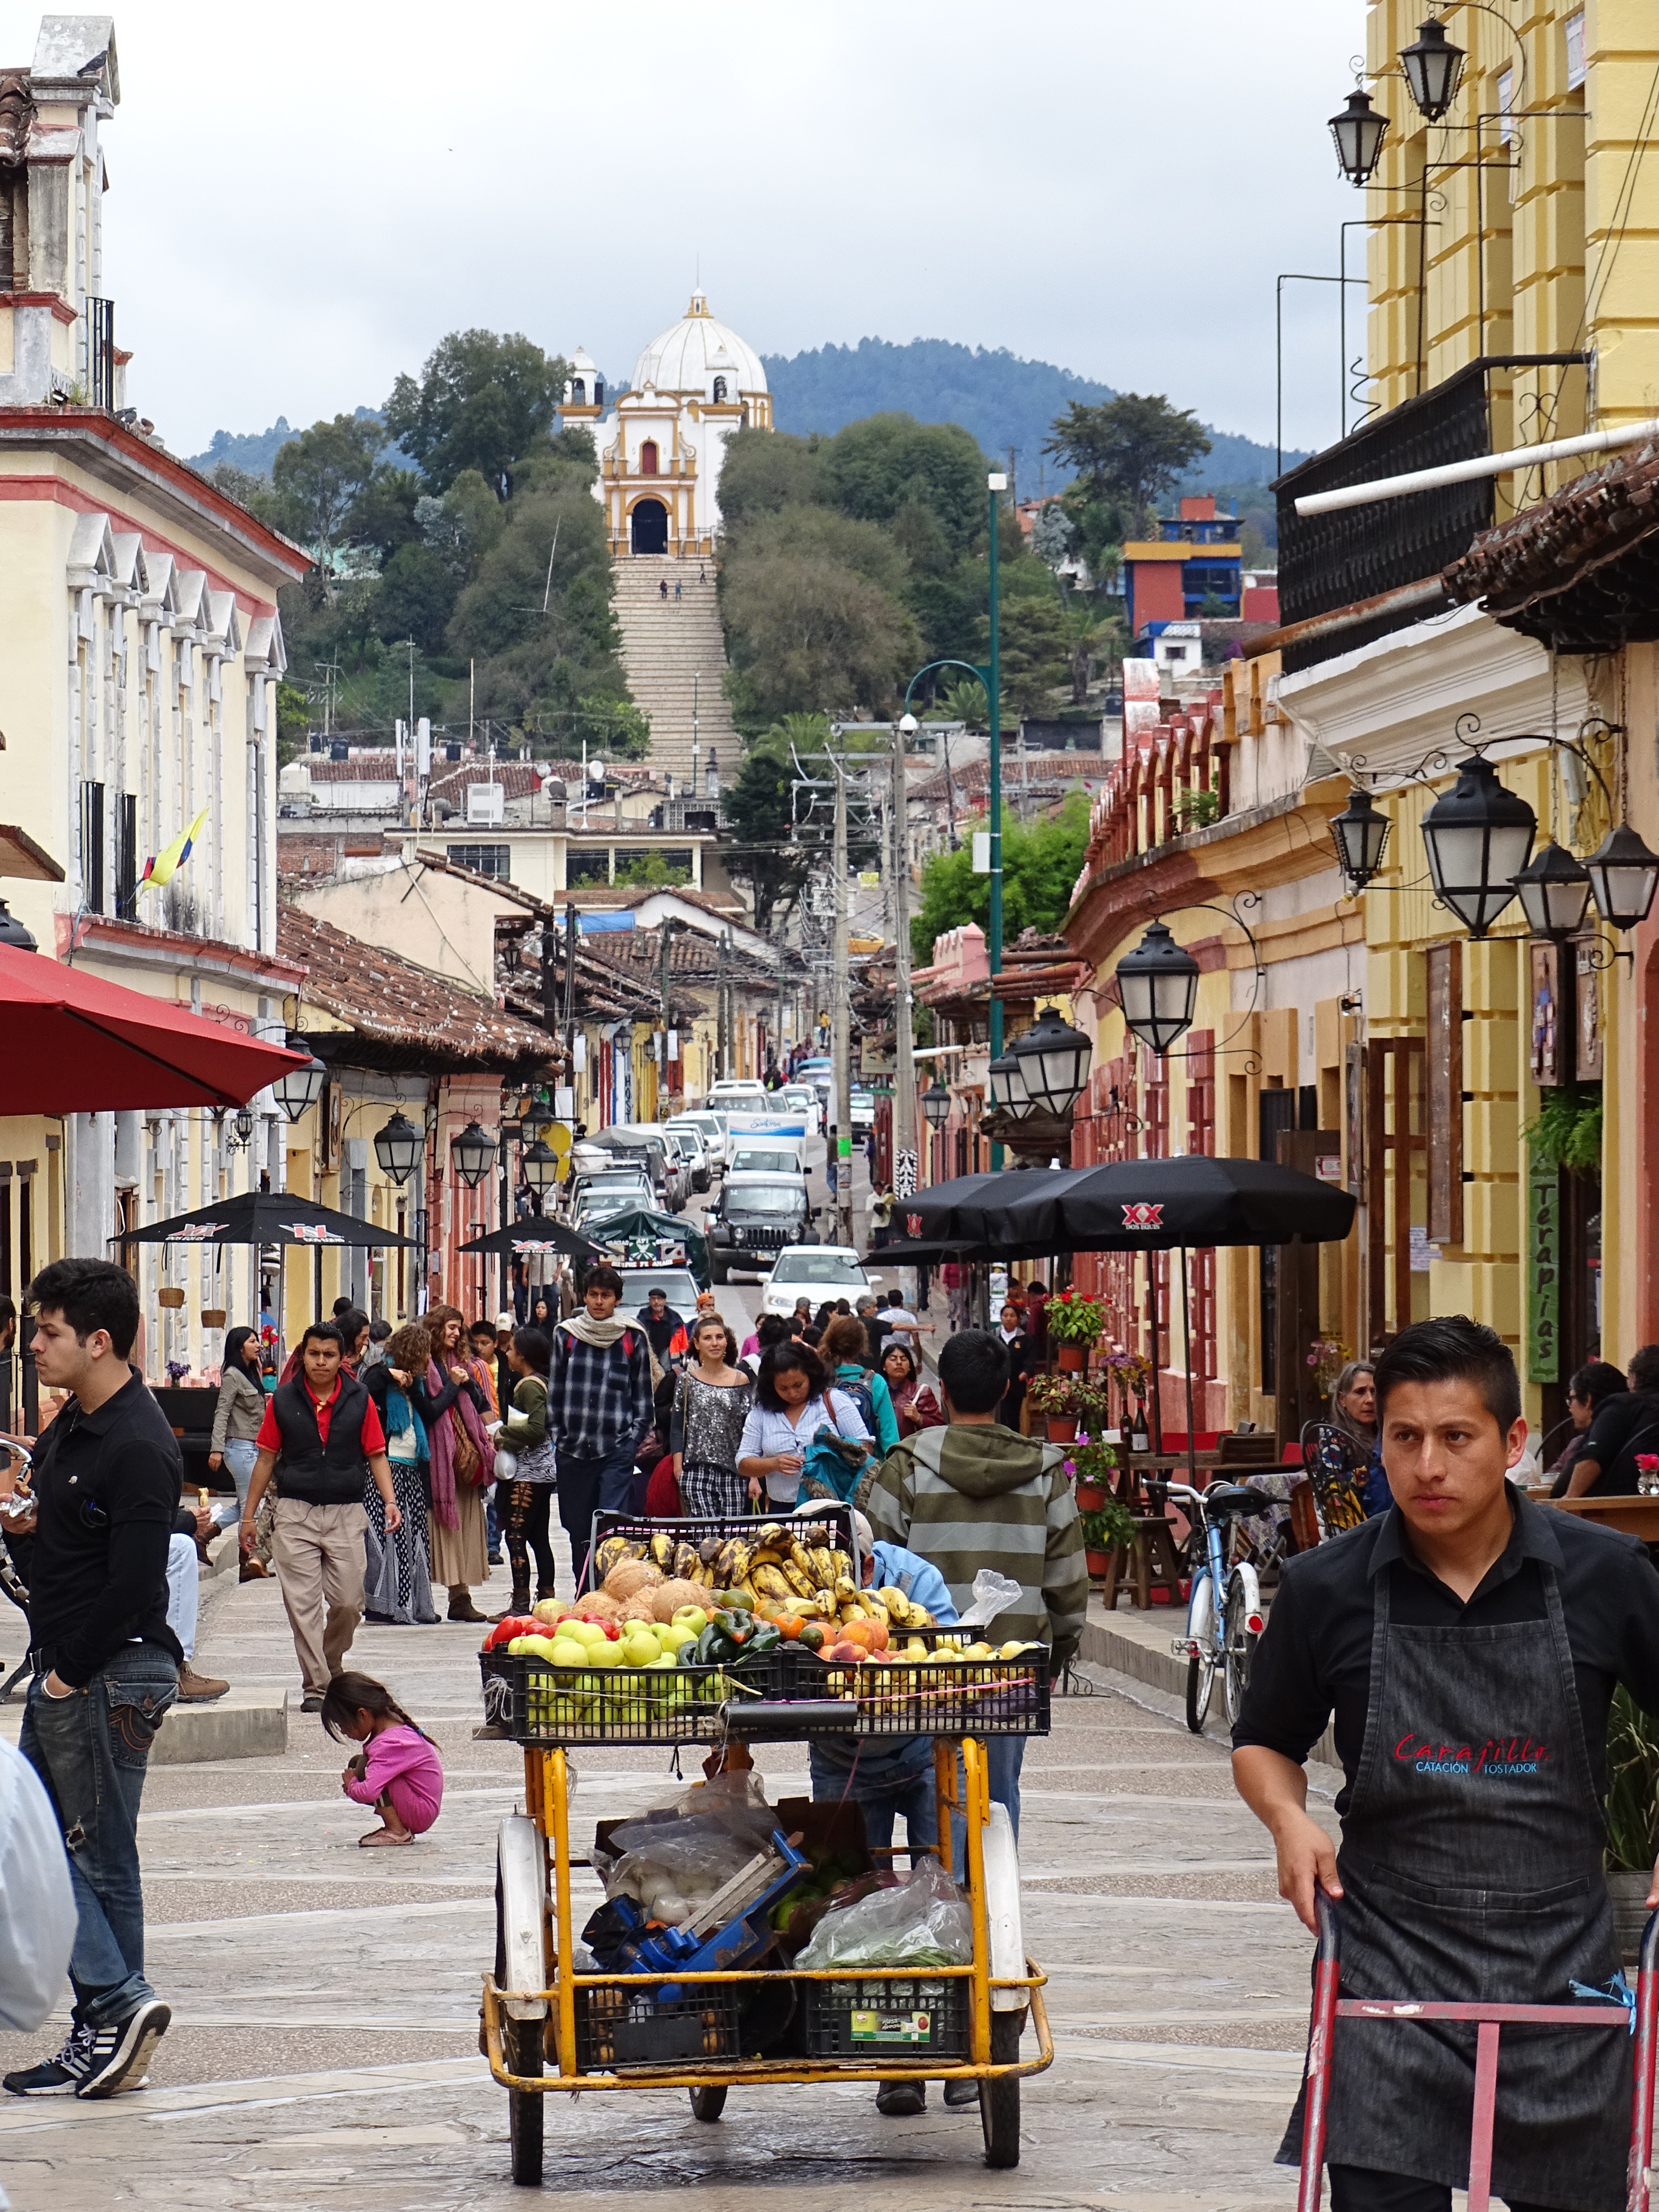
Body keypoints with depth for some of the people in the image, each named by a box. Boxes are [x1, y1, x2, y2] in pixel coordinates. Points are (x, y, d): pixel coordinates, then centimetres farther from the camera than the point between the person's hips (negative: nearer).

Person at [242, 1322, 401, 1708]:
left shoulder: (359, 1399, 3)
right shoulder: (283, 1400, 3)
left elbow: (376, 1456, 7)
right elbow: (266, 1458, 9)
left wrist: (390, 1502, -7)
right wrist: (248, 1515, 9)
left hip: (346, 1514, 0)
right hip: (295, 1514, 0)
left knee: (349, 1602, 0)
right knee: (302, 1602, -5)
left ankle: (330, 1664, 27)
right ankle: (315, 1686, -1)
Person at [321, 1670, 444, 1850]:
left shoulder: (389, 1745, -26)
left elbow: (368, 1793, -36)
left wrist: (351, 1785, -12)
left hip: (421, 1813, -11)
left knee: (363, 1769, -24)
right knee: (356, 1764, 12)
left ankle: (397, 1832, -16)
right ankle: (397, 1827, 8)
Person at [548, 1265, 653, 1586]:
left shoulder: (633, 1338, 5)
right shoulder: (566, 1335, 8)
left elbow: (642, 1394, 10)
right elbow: (555, 1391, 12)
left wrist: (634, 1437, 1)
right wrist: (558, 1436, 6)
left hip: (617, 1450, -2)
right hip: (573, 1449, 2)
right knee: (578, 1531, 6)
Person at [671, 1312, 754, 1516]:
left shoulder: (741, 1380, 8)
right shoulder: (688, 1380, 7)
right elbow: (676, 1430, 8)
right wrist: (679, 1471, -2)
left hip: (733, 1474, 1)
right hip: (696, 1474, -1)